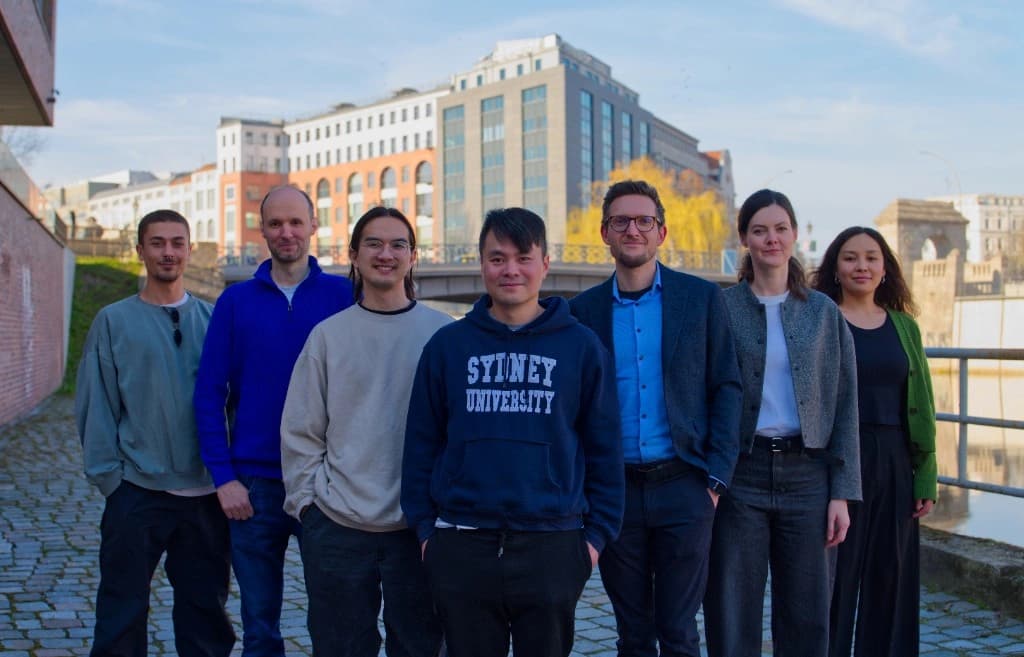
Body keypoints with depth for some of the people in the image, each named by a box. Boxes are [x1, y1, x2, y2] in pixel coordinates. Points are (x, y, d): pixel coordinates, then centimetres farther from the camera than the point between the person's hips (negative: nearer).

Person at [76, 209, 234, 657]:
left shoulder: (211, 318, 7)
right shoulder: (114, 321, 2)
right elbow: (95, 406, 0)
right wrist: (108, 475, -8)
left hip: (205, 492, 2)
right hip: (137, 491, -2)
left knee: (205, 610, 12)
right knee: (122, 611, 6)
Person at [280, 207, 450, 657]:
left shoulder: (443, 333, 0)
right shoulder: (329, 335, 3)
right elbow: (300, 431, 5)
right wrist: (305, 499, -1)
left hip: (419, 527, -1)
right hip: (337, 527, 1)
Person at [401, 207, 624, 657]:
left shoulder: (582, 346, 2)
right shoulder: (447, 345, 4)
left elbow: (603, 448, 4)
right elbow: (422, 443, 7)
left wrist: (597, 532, 0)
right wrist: (424, 526, 3)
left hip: (552, 548, -1)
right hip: (460, 550, 1)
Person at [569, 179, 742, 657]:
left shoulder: (702, 298, 1)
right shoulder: (583, 310, 4)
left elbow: (726, 388, 1)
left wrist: (717, 478, -6)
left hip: (682, 488, -1)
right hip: (614, 491, 1)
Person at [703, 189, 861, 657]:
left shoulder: (824, 313, 7)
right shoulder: (721, 310, 1)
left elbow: (844, 407, 6)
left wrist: (842, 493, 0)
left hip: (806, 474, 2)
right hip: (740, 476, -2)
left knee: (806, 618, 8)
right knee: (731, 618, 3)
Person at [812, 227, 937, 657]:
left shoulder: (904, 327, 11)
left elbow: (921, 408, 11)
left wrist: (926, 479, 6)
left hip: (893, 464, 4)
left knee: (890, 578, 9)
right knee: (834, 578, 1)